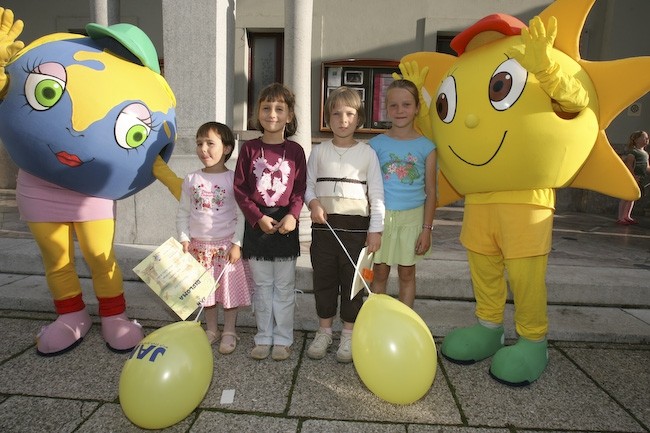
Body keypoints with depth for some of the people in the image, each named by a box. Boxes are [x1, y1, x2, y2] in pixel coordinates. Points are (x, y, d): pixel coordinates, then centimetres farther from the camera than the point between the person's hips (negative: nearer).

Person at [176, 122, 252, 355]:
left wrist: (237, 244, -13)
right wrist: (184, 239, -2)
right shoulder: (191, 180, 3)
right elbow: (183, 213, 7)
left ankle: (229, 332, 23)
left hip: (227, 245, -3)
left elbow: (242, 215, -9)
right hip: (199, 245, 4)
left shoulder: (233, 179, -8)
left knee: (229, 289, 6)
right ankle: (211, 330, 31)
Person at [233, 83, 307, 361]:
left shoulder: (295, 151, 0)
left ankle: (283, 339, 22)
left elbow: (300, 190, -1)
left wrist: (292, 216, -17)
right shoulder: (250, 148, 0)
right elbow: (240, 188, -2)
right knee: (261, 286, 11)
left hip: (285, 223, -1)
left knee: (284, 286, 8)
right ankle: (264, 338, 26)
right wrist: (258, 217, -12)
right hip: (257, 222, 1)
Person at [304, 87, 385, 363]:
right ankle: (324, 330, 27)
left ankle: (349, 334, 22)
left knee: (352, 281, 7)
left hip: (356, 226, -2)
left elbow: (377, 194, 1)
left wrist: (376, 229, -4)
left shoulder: (367, 153, 2)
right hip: (324, 225, 2)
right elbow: (308, 185, 9)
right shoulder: (319, 151, 7)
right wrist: (313, 203, -13)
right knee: (323, 279, 10)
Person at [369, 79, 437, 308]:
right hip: (382, 214, 0)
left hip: (412, 216, 0)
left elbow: (430, 192, 3)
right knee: (380, 272, 9)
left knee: (407, 273, 11)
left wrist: (427, 229, -1)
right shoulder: (377, 144, 0)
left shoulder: (426, 147, 0)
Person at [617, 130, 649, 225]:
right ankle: (620, 218, -9)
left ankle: (627, 216, 19)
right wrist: (634, 176, -24)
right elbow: (629, 165, -16)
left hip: (641, 179, 9)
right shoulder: (632, 151, -8)